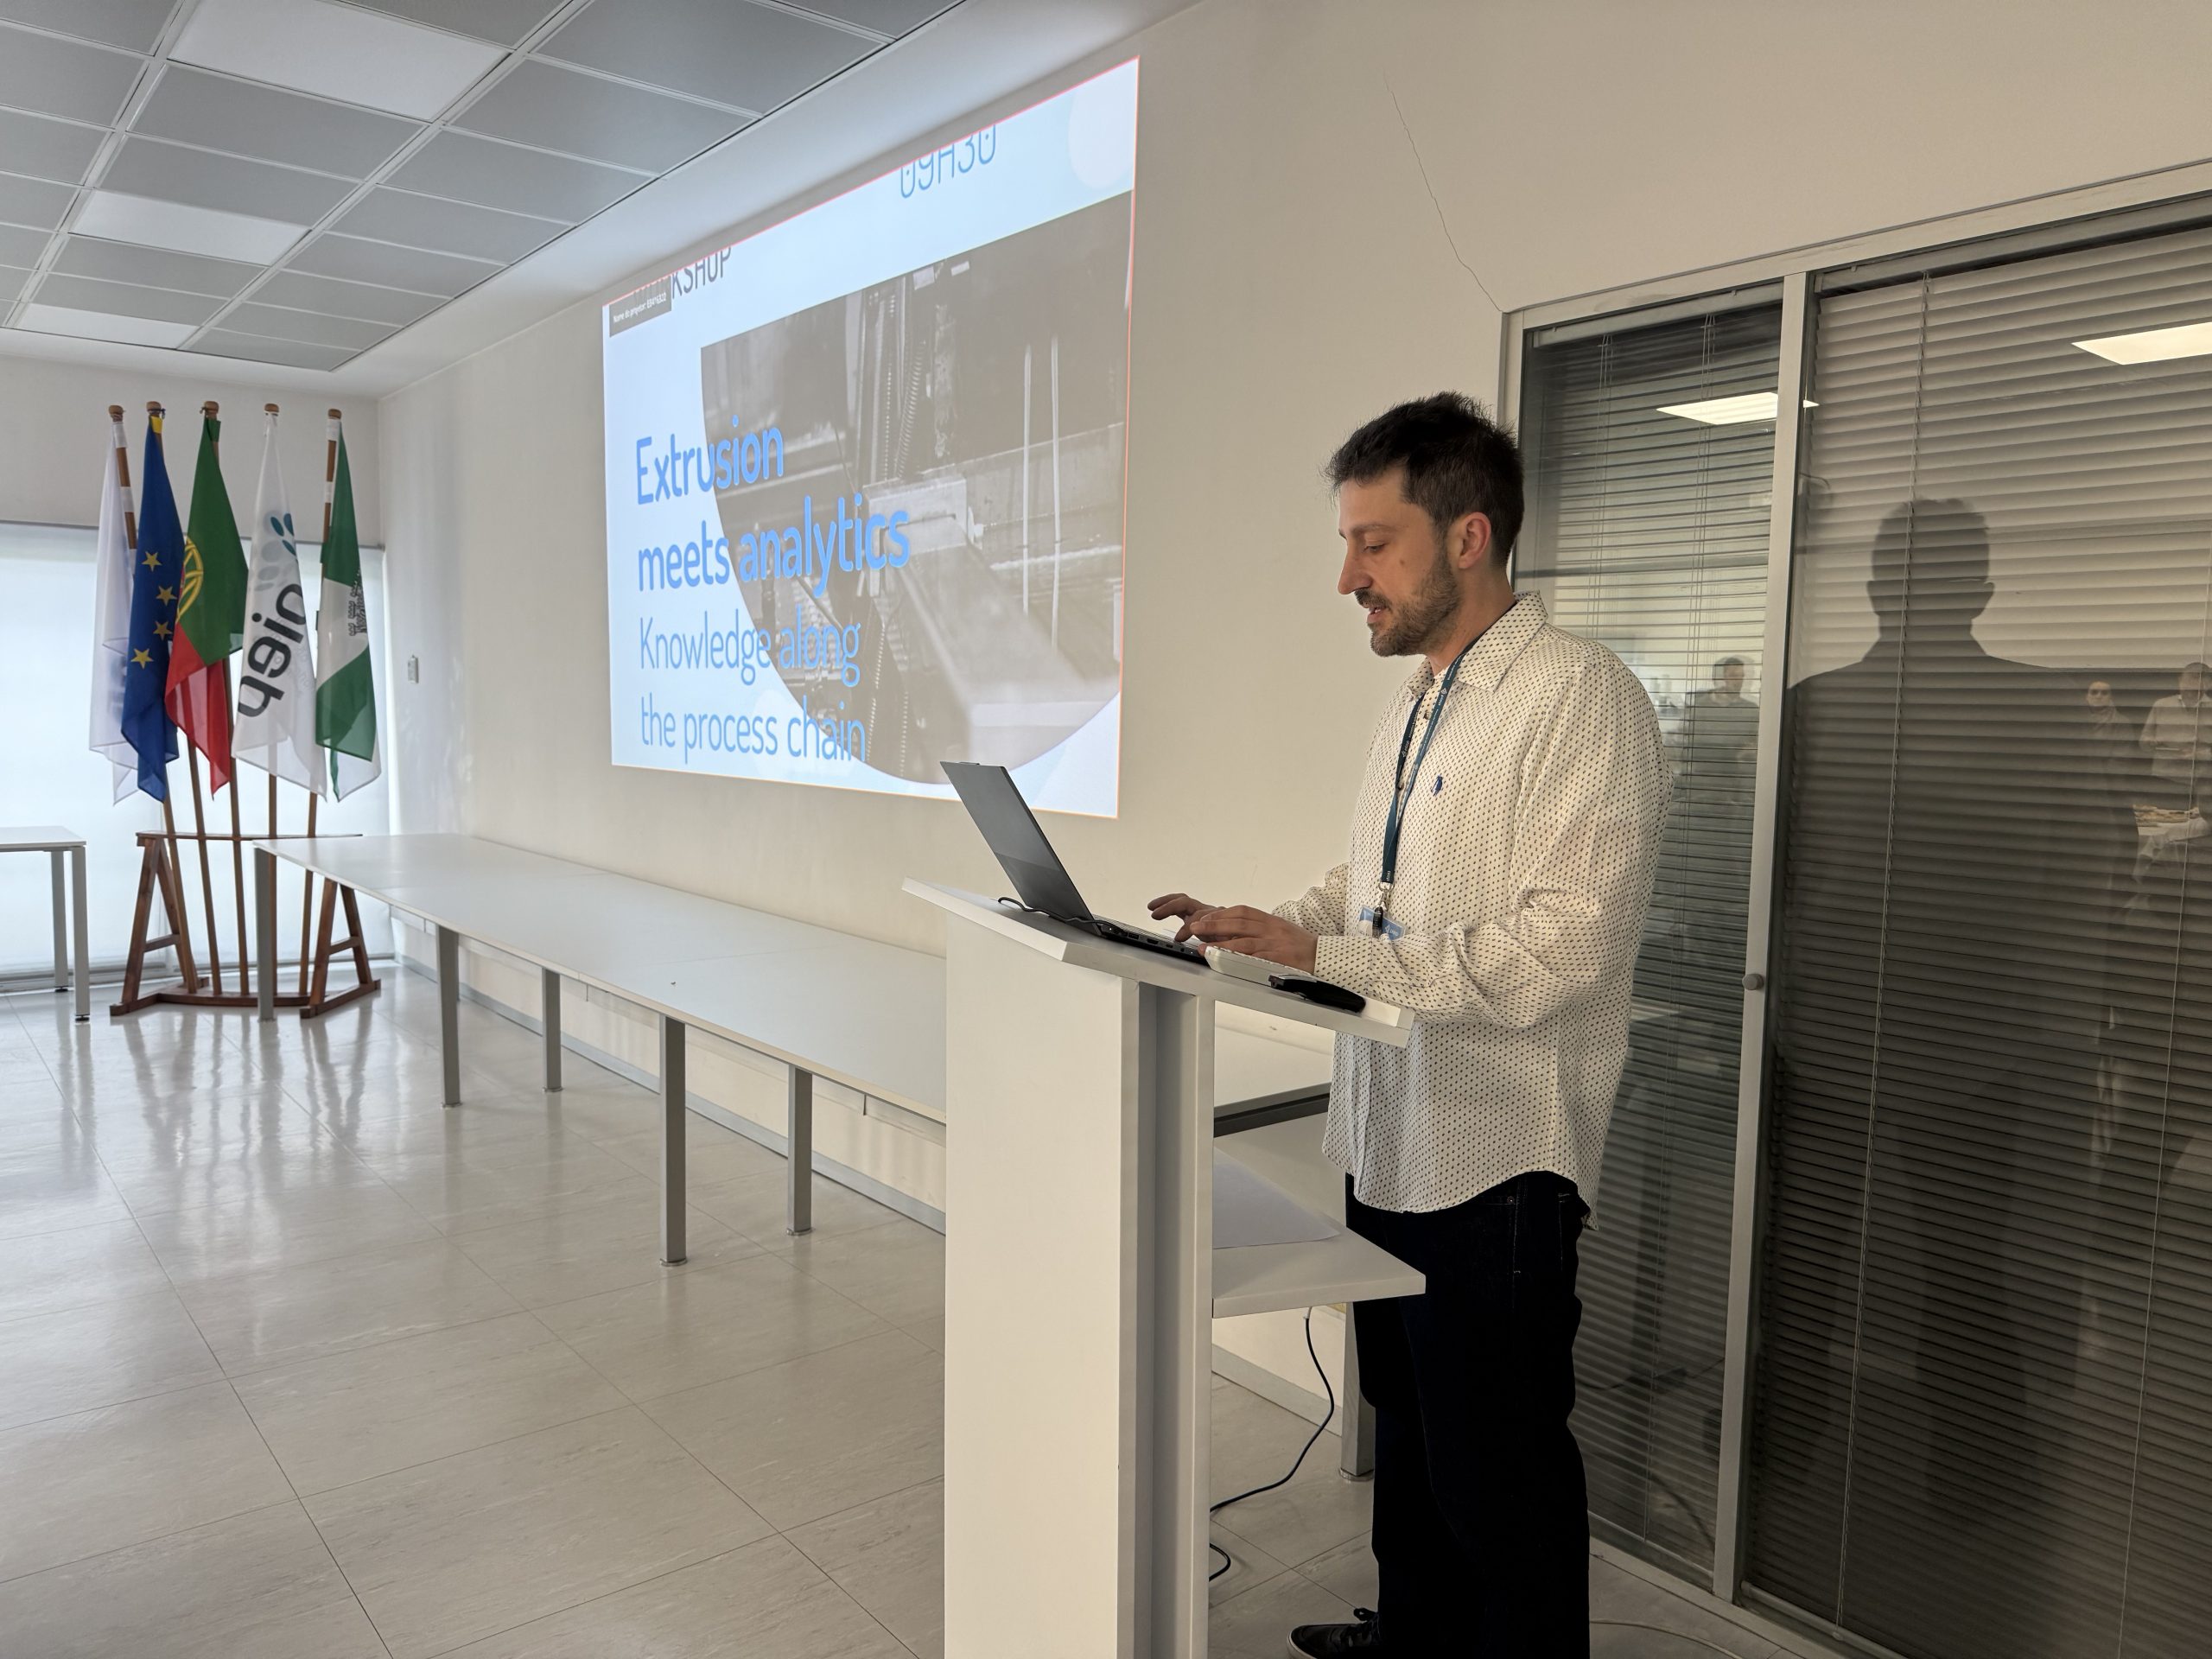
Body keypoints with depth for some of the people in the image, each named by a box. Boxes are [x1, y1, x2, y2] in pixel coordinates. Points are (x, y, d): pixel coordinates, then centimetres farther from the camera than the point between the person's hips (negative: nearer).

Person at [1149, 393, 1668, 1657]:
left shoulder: (1582, 699, -18)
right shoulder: (1418, 699, 12)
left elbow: (1561, 947, -26)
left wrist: (1324, 954, -26)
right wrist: (1261, 923, 3)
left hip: (1497, 1161, -9)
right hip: (1391, 1140, 9)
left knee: (1499, 1479, 8)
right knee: (1409, 1428, 25)